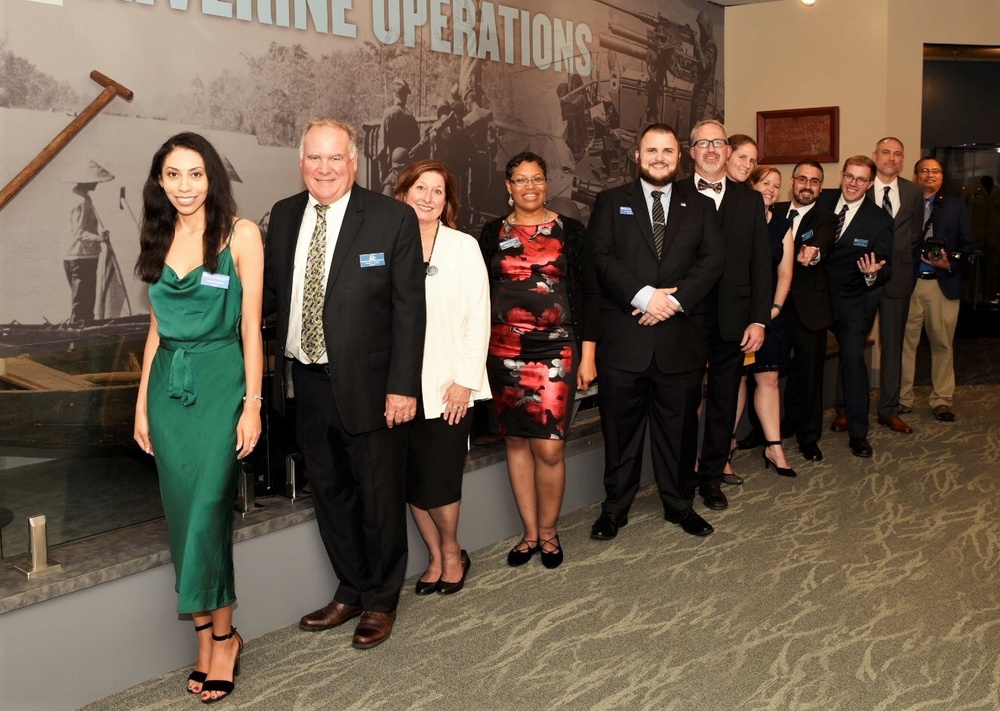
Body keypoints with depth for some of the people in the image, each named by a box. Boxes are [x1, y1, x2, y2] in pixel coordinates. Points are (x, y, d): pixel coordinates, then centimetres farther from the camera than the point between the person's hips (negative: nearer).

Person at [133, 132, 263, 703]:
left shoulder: (240, 234, -5)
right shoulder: (159, 238, 10)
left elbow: (251, 326, -6)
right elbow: (157, 326, 14)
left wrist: (252, 404, -10)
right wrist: (143, 402, 11)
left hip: (218, 382, -5)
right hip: (168, 385, 5)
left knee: (207, 509, -6)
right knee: (184, 512, 6)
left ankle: (220, 634, 10)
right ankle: (208, 633, 17)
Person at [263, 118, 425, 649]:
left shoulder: (393, 218, -10)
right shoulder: (283, 215, 6)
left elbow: (409, 308, -11)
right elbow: (271, 291, 11)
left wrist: (403, 386, -15)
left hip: (368, 386, -5)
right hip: (307, 385, 5)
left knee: (380, 497, 9)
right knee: (330, 494, 18)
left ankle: (381, 602, 29)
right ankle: (350, 591, 37)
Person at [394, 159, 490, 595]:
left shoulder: (463, 247, 0)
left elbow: (478, 317, -2)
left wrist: (464, 380, -8)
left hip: (449, 384, -2)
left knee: (440, 477, -4)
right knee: (411, 479, 6)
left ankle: (451, 554, 21)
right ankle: (436, 557, 25)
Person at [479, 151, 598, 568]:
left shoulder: (570, 232, 3)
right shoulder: (493, 234, 8)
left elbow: (587, 294, 3)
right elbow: (479, 295, 10)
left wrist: (588, 355, -2)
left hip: (555, 350, -2)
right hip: (504, 352, 2)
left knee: (549, 446, -8)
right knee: (516, 440, 6)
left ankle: (548, 531, 13)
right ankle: (530, 533, 20)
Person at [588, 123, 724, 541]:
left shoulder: (699, 206, 12)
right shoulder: (611, 203, 8)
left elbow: (713, 259, 0)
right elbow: (600, 257, -5)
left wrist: (675, 299, -14)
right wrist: (643, 295, -17)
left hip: (681, 337, 2)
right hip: (623, 337, -1)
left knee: (680, 426, 10)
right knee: (620, 427, 6)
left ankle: (680, 504, 25)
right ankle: (615, 507, 20)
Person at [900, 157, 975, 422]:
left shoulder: (956, 206, 11)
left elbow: (969, 244, 7)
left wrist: (951, 263, -9)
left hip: (943, 284, 1)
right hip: (908, 283, -1)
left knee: (942, 344, 6)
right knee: (905, 343, 2)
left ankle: (941, 401, 15)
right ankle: (902, 398, 12)